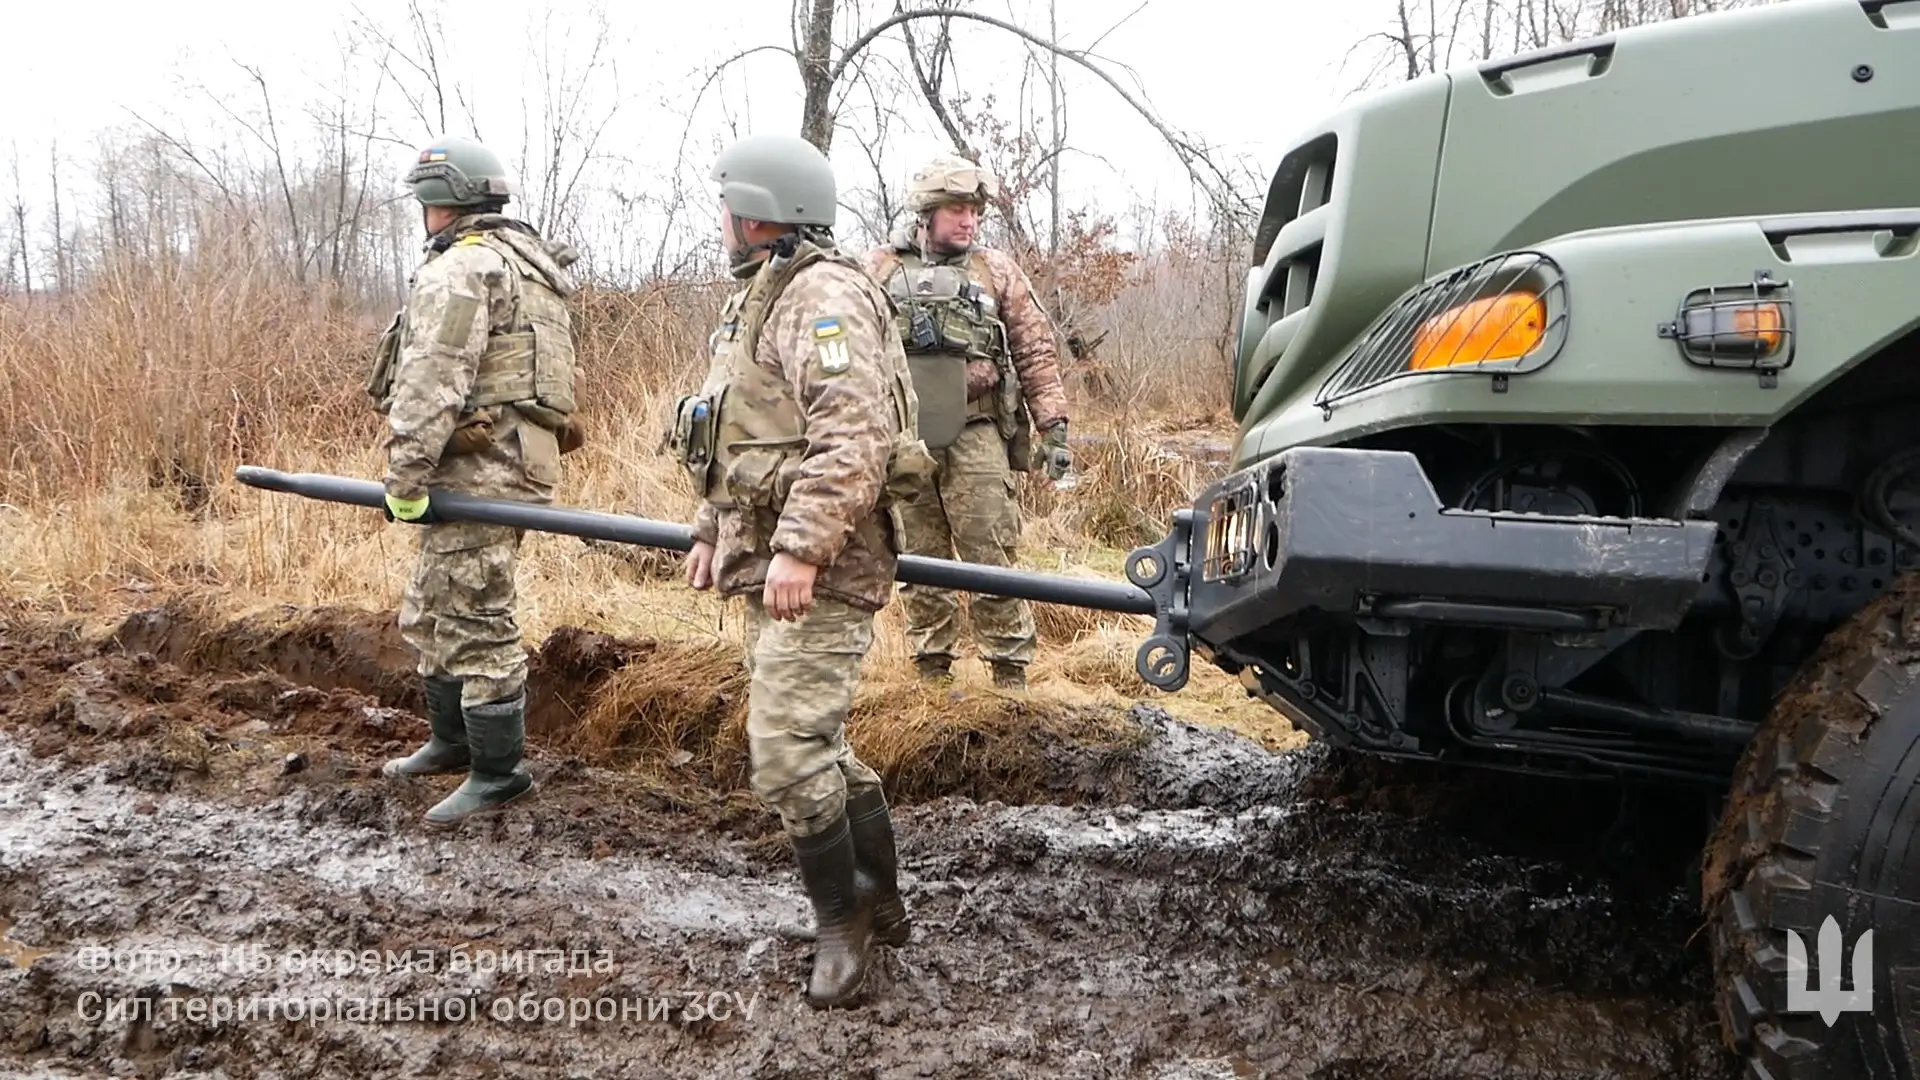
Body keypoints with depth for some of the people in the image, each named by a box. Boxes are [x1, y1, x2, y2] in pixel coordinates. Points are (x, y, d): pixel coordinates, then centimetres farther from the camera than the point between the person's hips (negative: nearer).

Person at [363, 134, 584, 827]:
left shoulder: (461, 268, -13)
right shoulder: (526, 263, 20)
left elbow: (431, 383, -21)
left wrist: (404, 478, -17)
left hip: (477, 472, -11)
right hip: (509, 457, 11)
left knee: (475, 622, -5)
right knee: (431, 613, 22)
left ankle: (497, 772, 2)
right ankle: (451, 741, 35)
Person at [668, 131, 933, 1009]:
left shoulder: (824, 296, -15)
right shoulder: (764, 298, 19)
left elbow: (854, 437, -27)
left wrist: (800, 549, -30)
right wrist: (713, 532, 24)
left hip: (818, 575, -11)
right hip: (768, 567, 11)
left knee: (789, 752, -11)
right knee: (813, 742, 15)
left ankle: (841, 925, 5)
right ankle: (881, 904, 27)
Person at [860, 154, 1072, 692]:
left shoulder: (998, 271, 8)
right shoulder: (879, 270, 8)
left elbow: (1035, 353, 6)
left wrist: (1053, 427, -1)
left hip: (975, 434, -1)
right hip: (900, 436, 2)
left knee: (993, 558, -4)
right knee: (919, 562, 8)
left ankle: (1010, 675, 3)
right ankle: (932, 671, 18)